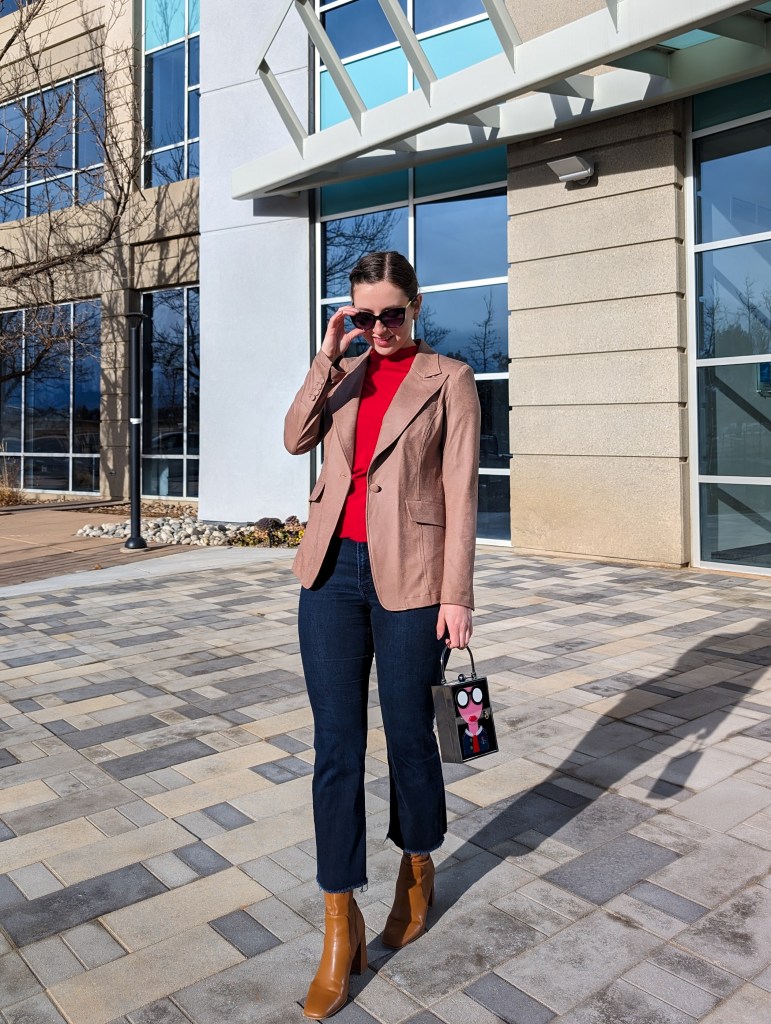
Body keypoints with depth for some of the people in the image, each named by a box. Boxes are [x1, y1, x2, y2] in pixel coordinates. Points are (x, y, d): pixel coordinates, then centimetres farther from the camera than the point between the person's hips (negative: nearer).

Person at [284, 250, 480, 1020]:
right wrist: (327, 358, -8)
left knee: (408, 732, 10)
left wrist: (456, 595, -10)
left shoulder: (448, 380, 0)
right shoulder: (344, 374, 13)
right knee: (336, 742, 3)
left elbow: (459, 490, -5)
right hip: (333, 570, 4)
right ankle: (341, 926, 15)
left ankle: (418, 869, 37)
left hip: (408, 576, -3)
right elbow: (297, 439, -1)